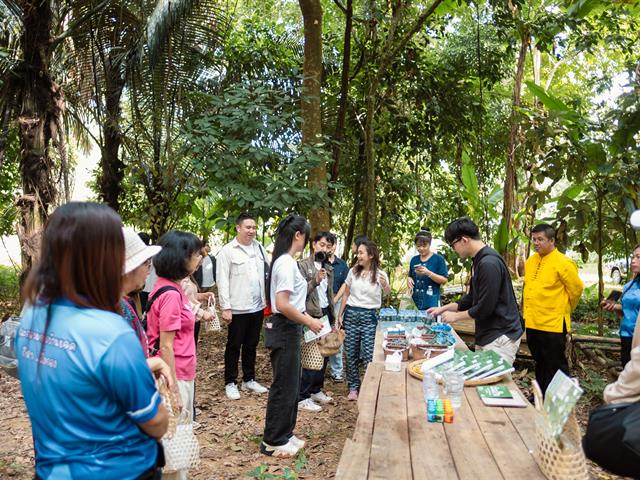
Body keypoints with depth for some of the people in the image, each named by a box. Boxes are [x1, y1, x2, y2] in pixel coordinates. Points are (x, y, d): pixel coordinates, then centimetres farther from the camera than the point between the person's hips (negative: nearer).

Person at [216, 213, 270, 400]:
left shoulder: (259, 248, 7)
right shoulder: (227, 251, -8)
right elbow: (222, 281, -10)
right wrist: (226, 308, -14)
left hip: (257, 307, 5)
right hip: (238, 308, -5)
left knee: (251, 344, 17)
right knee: (234, 346, 7)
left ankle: (249, 380, 31)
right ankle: (230, 383, 21)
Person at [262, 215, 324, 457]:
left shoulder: (285, 261, 10)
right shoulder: (287, 263, -20)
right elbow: (282, 305, -26)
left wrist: (306, 317, 9)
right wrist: (309, 322, -16)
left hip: (288, 329, 10)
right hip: (285, 331, -10)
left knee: (290, 385, 19)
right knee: (284, 387, 3)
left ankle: (284, 434, 32)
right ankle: (272, 442, 17)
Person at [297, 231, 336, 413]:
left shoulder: (328, 268, 13)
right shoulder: (302, 265, -7)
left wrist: (332, 318, 15)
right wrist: (315, 281, -26)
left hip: (325, 314, 7)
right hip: (310, 316, -7)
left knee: (324, 355, 12)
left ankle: (316, 390, 27)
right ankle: (302, 397, 7)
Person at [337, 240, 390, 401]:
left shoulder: (380, 275, -5)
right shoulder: (353, 271, 3)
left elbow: (388, 294, -21)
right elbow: (346, 295, 10)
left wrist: (386, 285, -42)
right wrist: (340, 315, 7)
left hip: (369, 317, -3)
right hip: (351, 314, 3)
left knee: (369, 355, -3)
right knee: (351, 353, 9)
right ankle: (353, 387, 22)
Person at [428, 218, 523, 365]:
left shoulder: (489, 263, -22)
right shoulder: (479, 261, 10)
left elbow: (484, 308, -23)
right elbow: (472, 299, 19)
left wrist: (456, 316, -9)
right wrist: (444, 308, 14)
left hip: (500, 337, -10)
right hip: (487, 335, 10)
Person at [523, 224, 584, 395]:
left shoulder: (563, 263, -14)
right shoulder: (530, 261, 7)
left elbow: (576, 289, -8)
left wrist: (565, 310, 3)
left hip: (553, 324, -7)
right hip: (532, 323, 7)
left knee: (556, 367, 3)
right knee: (540, 363, 20)